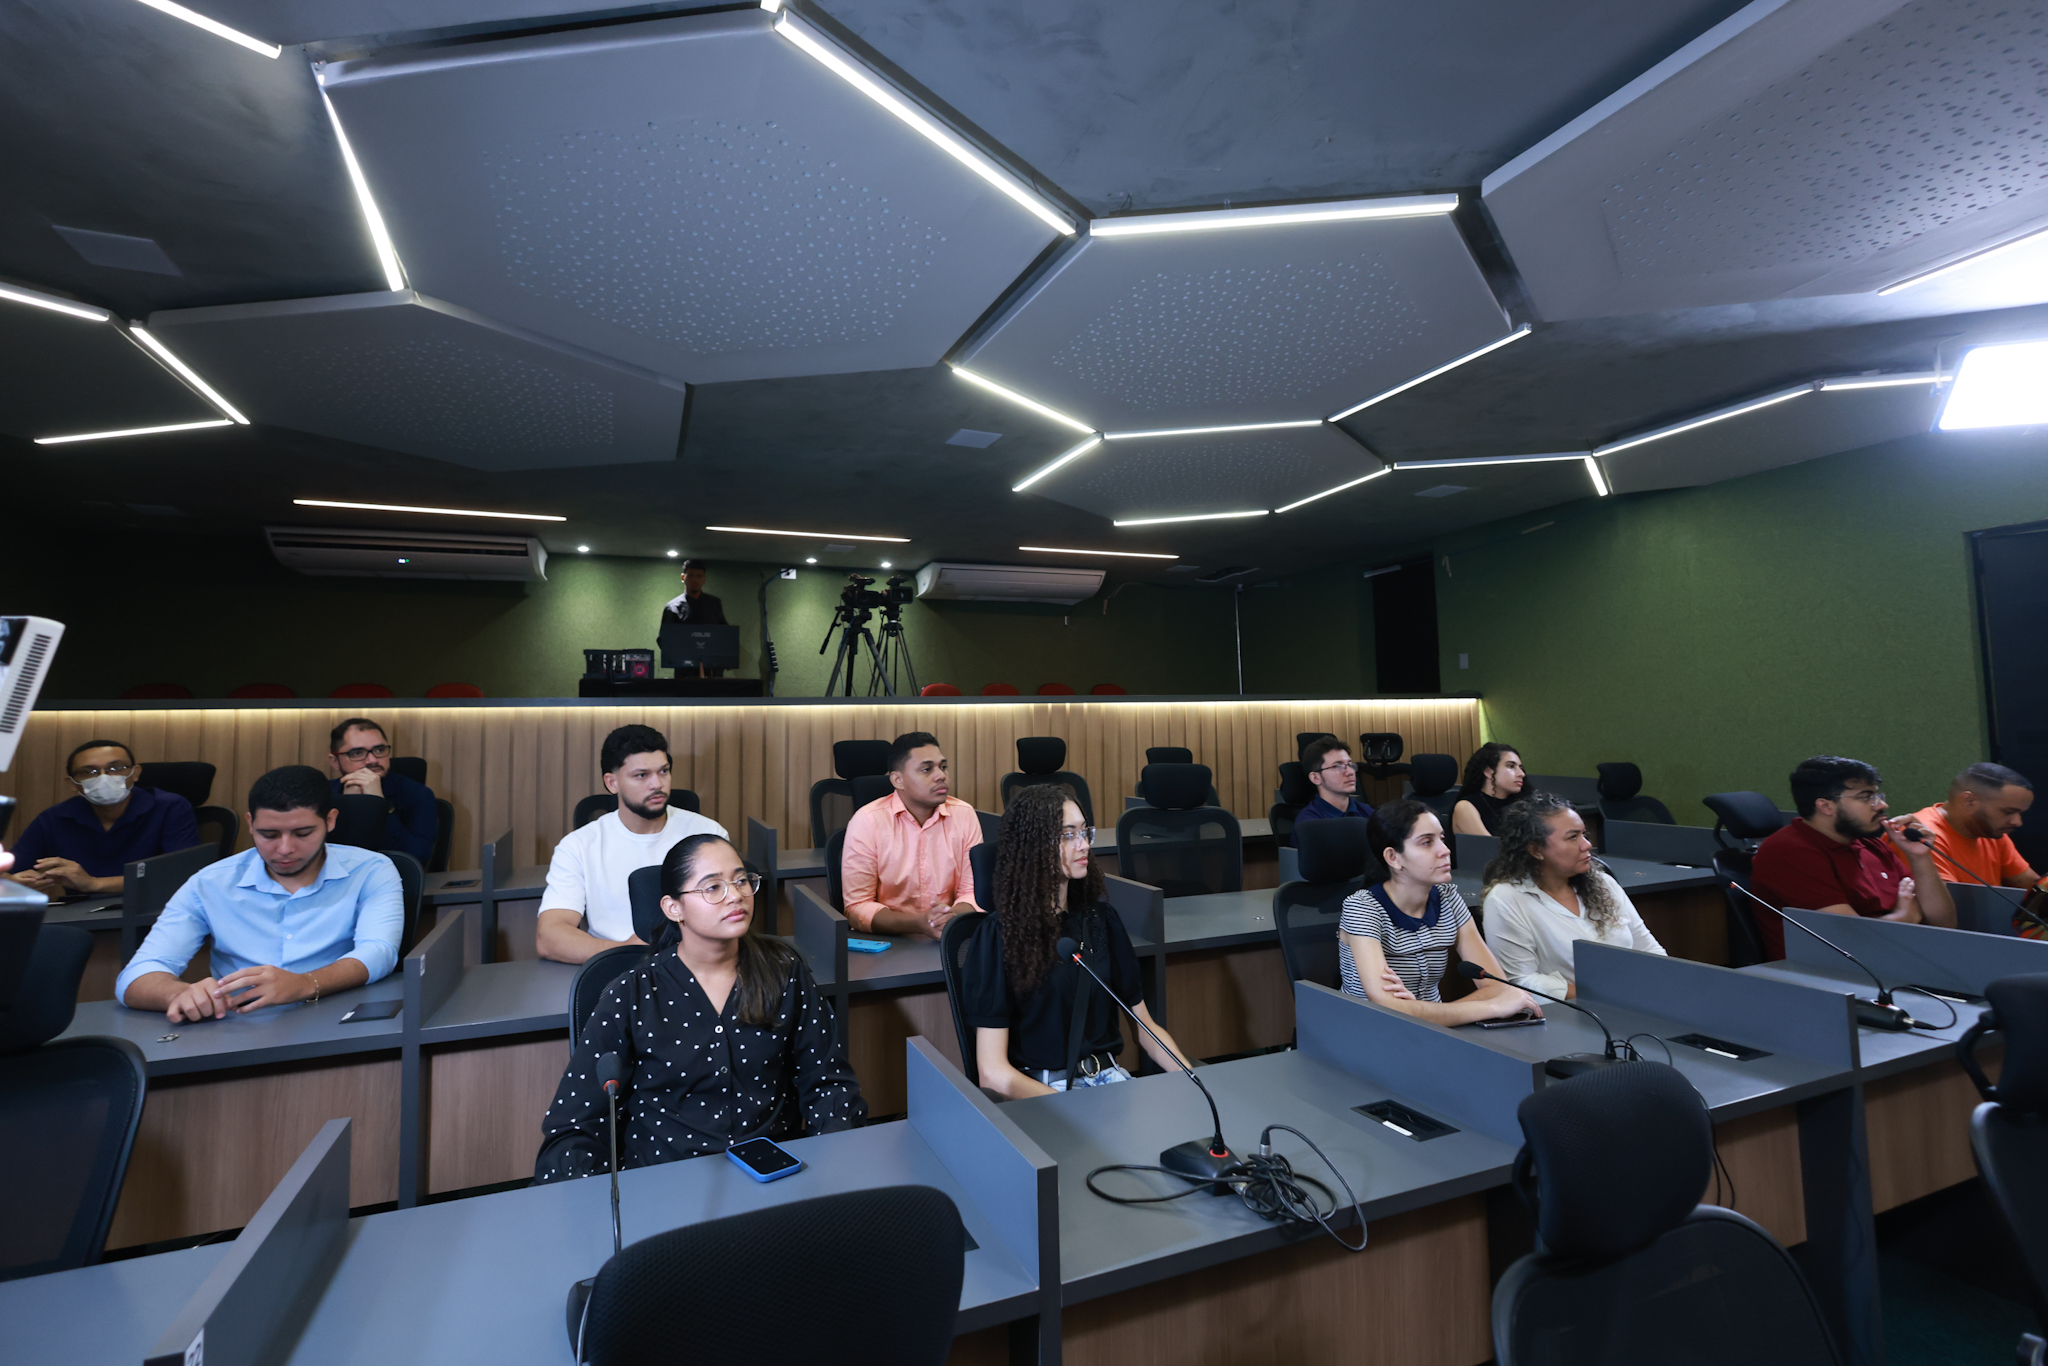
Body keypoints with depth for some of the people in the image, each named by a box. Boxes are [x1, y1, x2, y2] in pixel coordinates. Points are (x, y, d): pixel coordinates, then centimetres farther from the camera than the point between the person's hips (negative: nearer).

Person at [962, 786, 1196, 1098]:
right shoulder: (997, 935, -9)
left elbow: (1146, 1027, 11)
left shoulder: (1100, 918, 9)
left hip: (1108, 1076, 4)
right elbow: (994, 1073, -13)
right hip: (1036, 1090, -4)